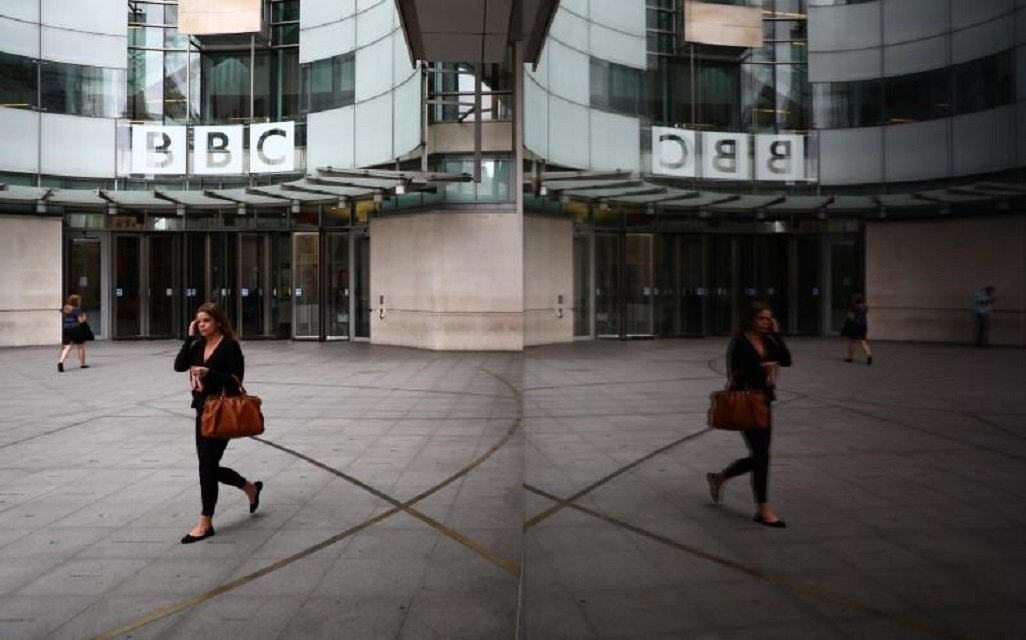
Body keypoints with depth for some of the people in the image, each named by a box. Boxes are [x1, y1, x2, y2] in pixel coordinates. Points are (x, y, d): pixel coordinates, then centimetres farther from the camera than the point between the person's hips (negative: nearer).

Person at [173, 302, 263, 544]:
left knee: (207, 465, -5)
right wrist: (190, 337, -7)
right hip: (202, 410, 8)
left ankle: (205, 523, 7)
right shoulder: (199, 345, 9)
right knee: (210, 466, 12)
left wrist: (209, 373, -27)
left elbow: (236, 380, -14)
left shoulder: (230, 346, -11)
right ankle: (251, 488, 35)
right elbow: (179, 365, -4)